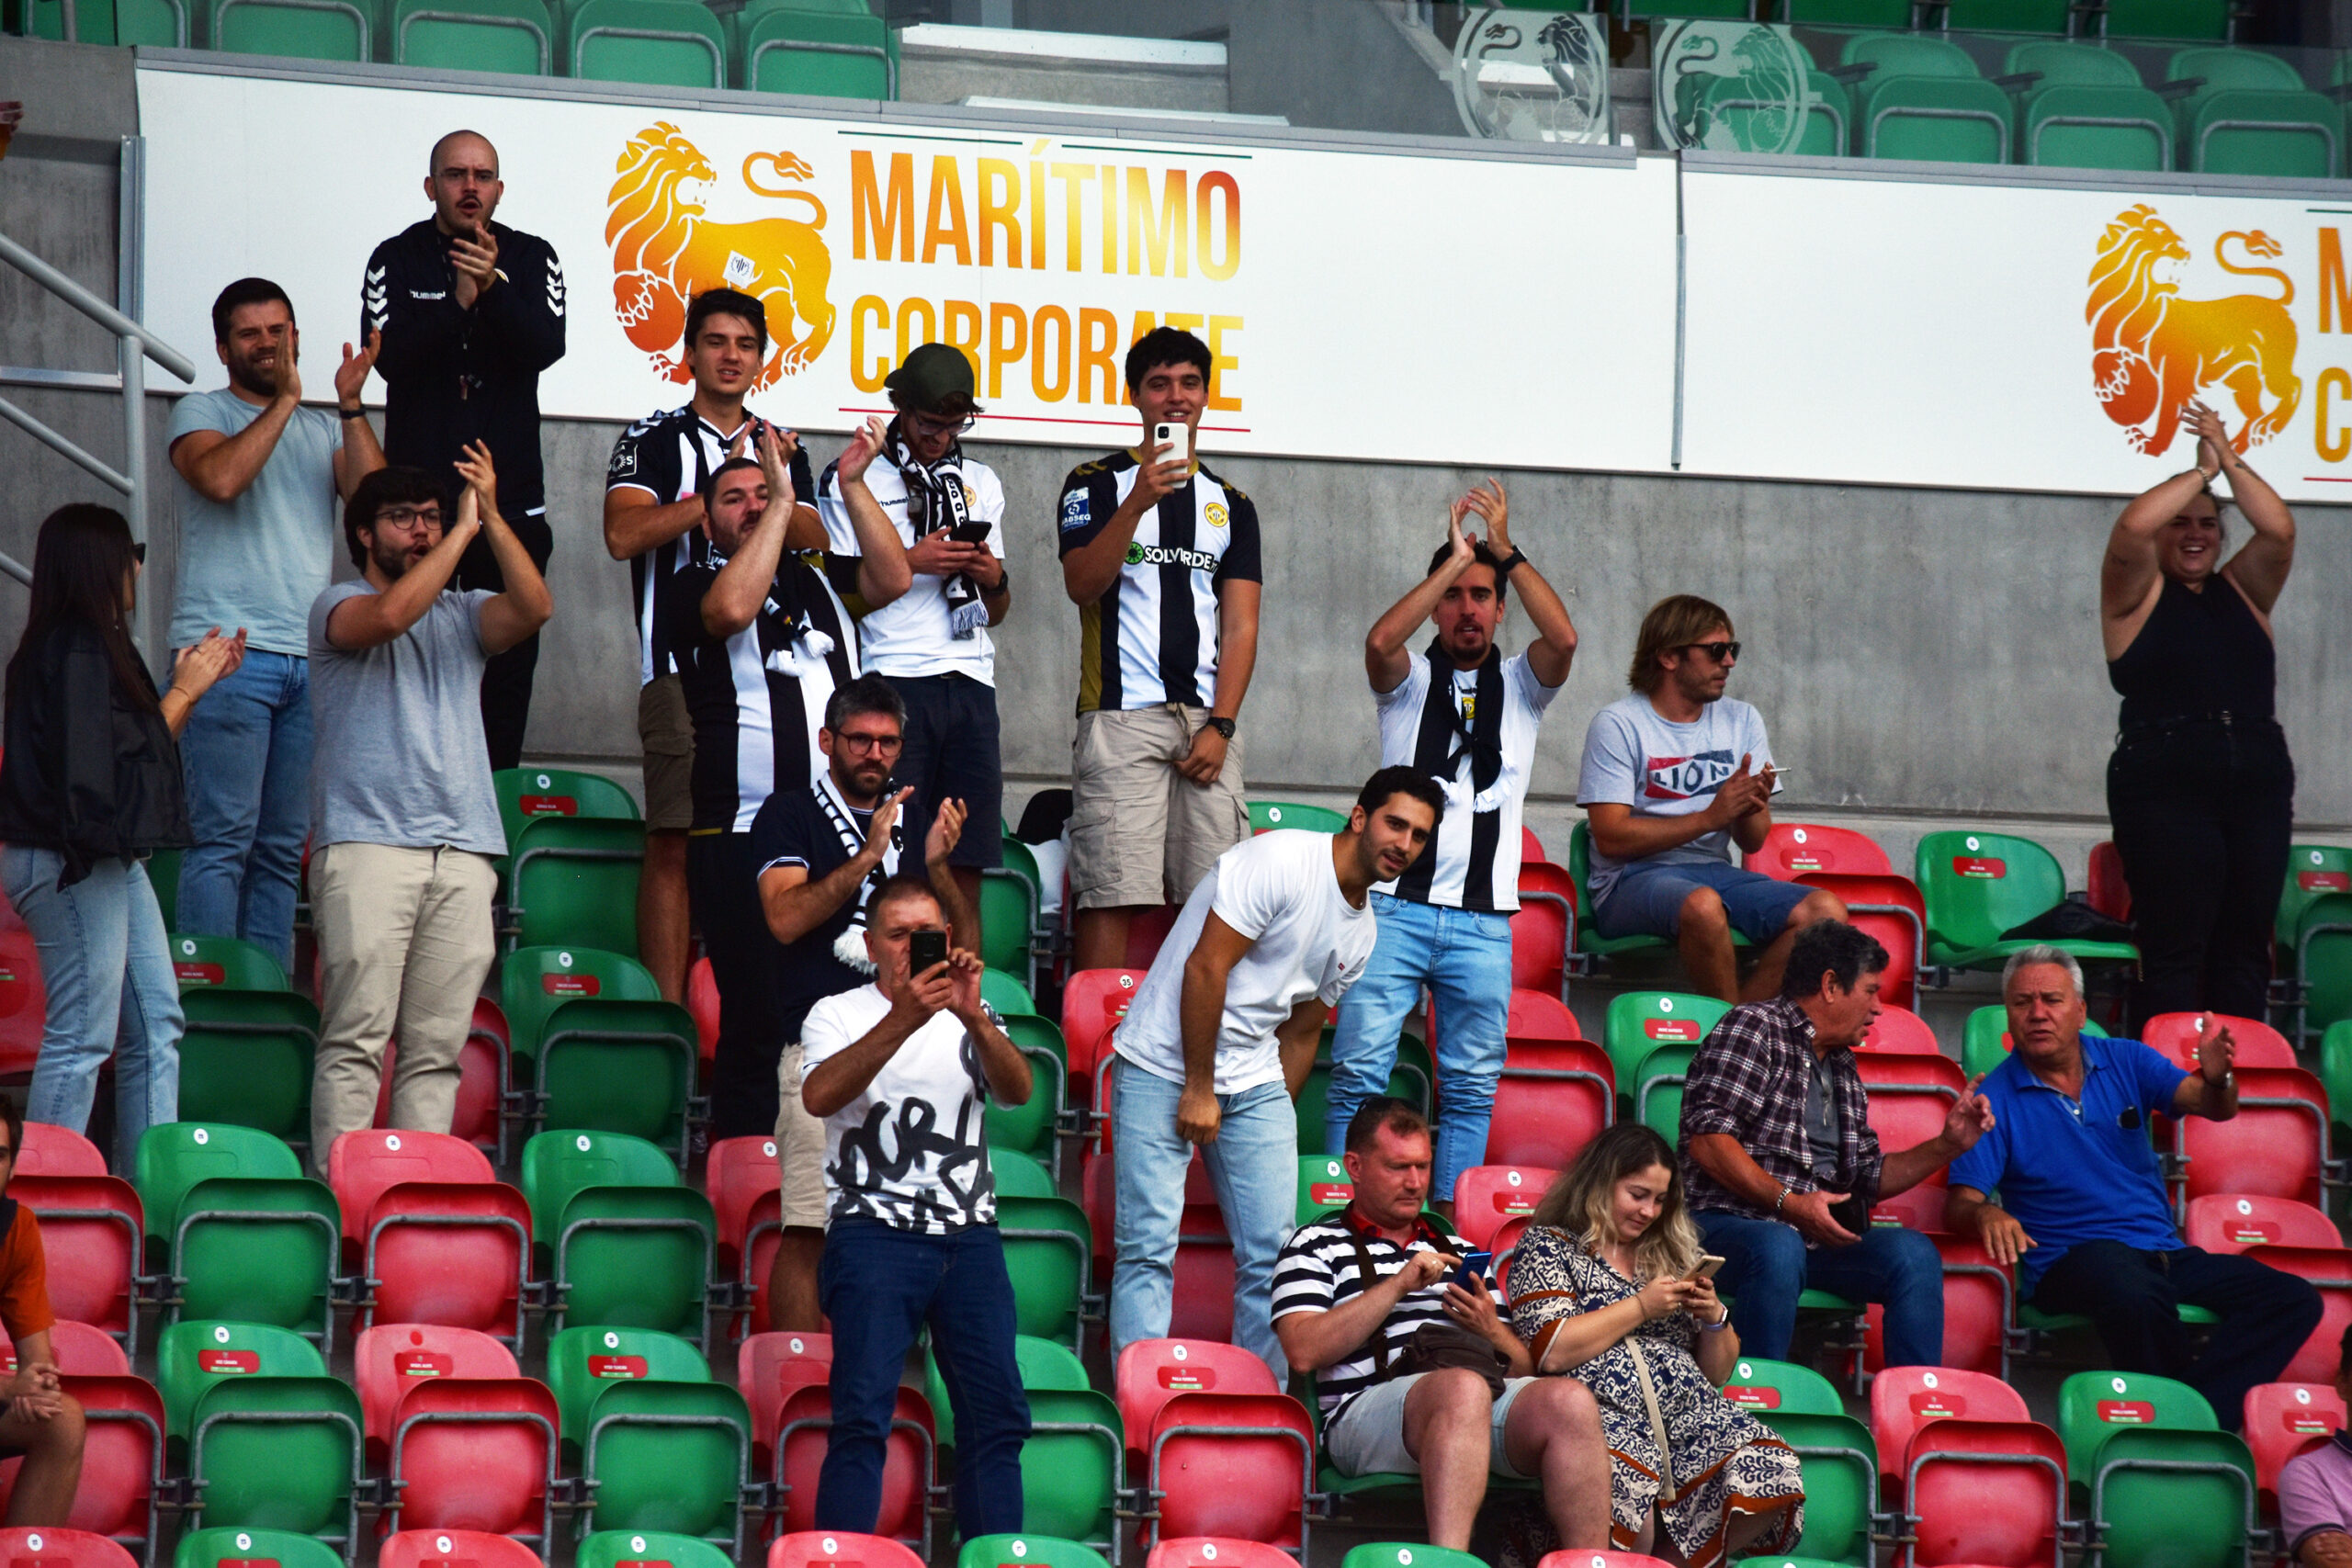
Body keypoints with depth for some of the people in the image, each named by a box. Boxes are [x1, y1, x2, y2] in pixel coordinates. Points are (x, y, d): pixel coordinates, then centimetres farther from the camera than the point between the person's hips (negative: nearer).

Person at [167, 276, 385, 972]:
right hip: (228, 653, -5)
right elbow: (220, 477, -15)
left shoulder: (324, 430, 20)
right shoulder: (201, 413, 7)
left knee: (284, 849, 4)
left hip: (310, 659, 5)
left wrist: (350, 405, -5)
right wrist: (284, 401, -9)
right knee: (223, 840, -11)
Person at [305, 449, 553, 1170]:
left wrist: (492, 517, -8)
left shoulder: (462, 614, 21)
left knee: (438, 1046, -1)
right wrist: (464, 530, -10)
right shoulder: (339, 606, 9)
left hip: (463, 851, 4)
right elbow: (390, 615, -14)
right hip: (368, 843, -4)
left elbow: (534, 609, 0)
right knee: (357, 1035, -11)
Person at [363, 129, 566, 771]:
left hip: (510, 491, 2)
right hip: (419, 485, -1)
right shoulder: (397, 260, 3)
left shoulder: (532, 259, 7)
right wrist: (458, 303, -21)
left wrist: (493, 287, -23)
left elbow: (547, 346, -8)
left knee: (509, 652, 1)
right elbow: (389, 354, -11)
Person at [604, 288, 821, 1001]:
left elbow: (814, 543, 8)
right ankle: (668, 1012, -10)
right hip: (681, 668, -4)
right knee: (675, 845, -9)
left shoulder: (783, 448, 19)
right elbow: (623, 534, -9)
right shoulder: (653, 440, 5)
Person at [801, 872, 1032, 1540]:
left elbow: (1016, 1090, -2)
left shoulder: (970, 1022, 16)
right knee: (862, 1416, -12)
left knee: (997, 1413, -3)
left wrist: (972, 1018, -21)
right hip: (874, 1233, -3)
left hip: (969, 1235, 3)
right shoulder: (839, 1015, 8)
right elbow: (819, 1095, -12)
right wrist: (902, 1020, -23)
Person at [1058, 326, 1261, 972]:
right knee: (1112, 893, -10)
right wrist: (1136, 504, -22)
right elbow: (1082, 585, -9)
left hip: (1208, 720, 3)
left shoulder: (1231, 504, 17)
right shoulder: (1097, 484, 7)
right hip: (1122, 716, -3)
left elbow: (1240, 625, 10)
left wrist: (1220, 726, -3)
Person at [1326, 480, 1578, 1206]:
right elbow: (1381, 641, -14)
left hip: (1483, 922, 1)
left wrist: (1505, 552, -8)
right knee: (1359, 1071, -9)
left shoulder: (1520, 683, 12)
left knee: (1472, 1085, 1)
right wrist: (1455, 559, -10)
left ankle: (1450, 1222, 5)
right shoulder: (1409, 678, 9)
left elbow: (1564, 639, -10)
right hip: (1398, 906, -1)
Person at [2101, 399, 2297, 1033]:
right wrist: (2202, 471, 1)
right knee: (2174, 949, -8)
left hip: (2259, 777, 4)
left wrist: (2231, 462, 2)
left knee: (2246, 947, 1)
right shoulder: (2139, 594, 7)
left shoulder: (2243, 591, 18)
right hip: (2166, 784, -4)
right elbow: (2133, 526, -10)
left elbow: (2278, 530, 3)